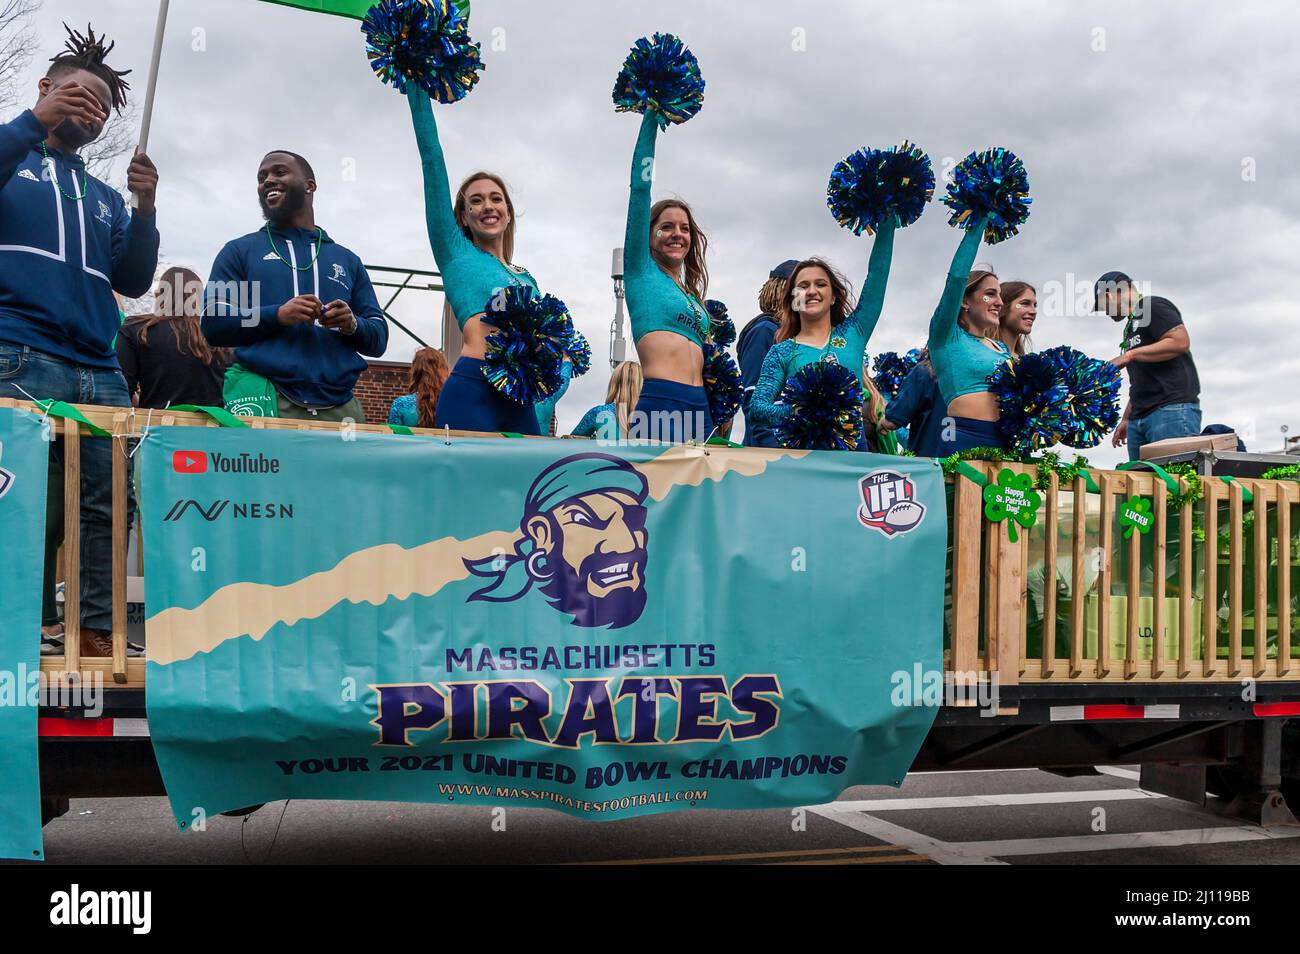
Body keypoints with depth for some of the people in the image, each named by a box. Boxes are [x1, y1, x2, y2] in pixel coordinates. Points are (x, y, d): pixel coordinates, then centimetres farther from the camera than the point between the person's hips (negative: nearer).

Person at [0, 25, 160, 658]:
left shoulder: (105, 198, 27)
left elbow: (134, 282, 17)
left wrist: (145, 211, 4)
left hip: (100, 373, 5)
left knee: (110, 505, -3)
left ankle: (97, 635, 2)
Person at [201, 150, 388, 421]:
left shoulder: (347, 260, 19)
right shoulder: (240, 251, 13)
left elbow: (379, 339, 15)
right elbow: (212, 323, 2)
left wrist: (352, 325, -7)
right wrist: (277, 315, -13)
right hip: (265, 400, -2)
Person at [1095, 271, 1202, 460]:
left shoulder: (1153, 306, 0)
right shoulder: (1132, 326, 26)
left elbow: (1181, 342, -16)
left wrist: (1129, 355, -12)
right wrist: (1126, 419, 24)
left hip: (1172, 409, -9)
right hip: (1139, 417, 9)